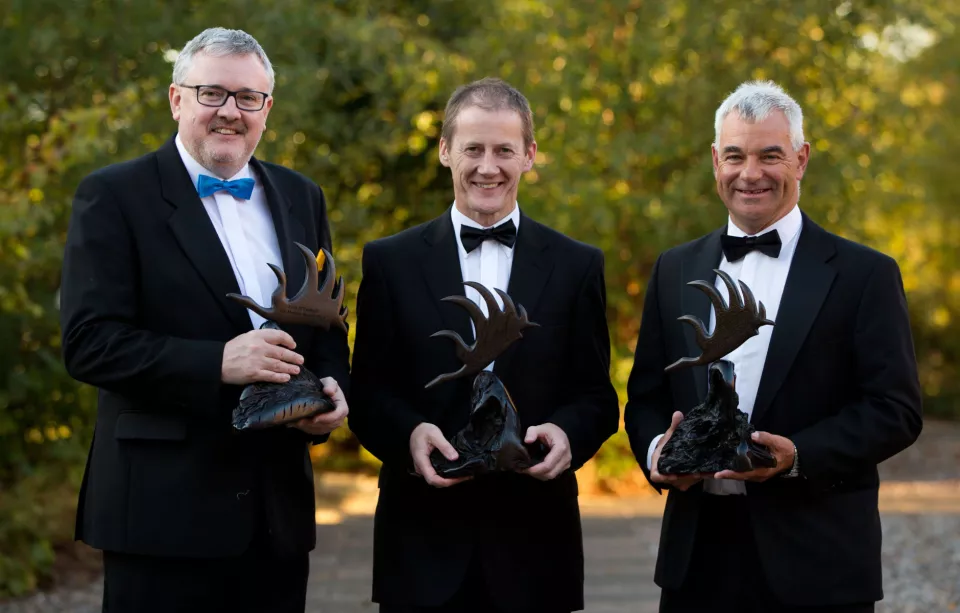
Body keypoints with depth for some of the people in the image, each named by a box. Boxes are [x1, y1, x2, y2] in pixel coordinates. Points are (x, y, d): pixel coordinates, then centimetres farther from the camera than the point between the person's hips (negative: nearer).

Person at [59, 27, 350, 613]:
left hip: (278, 513, 5)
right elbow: (88, 342, -12)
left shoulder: (301, 198, 14)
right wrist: (216, 364, -22)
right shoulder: (114, 196, -3)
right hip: (164, 513, -5)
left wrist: (332, 389, -2)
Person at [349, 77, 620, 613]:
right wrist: (409, 434, -16)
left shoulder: (577, 266, 7)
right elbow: (368, 392, 3)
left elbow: (598, 396, 6)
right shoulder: (391, 262, 5)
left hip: (535, 536, 1)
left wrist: (567, 433, -15)